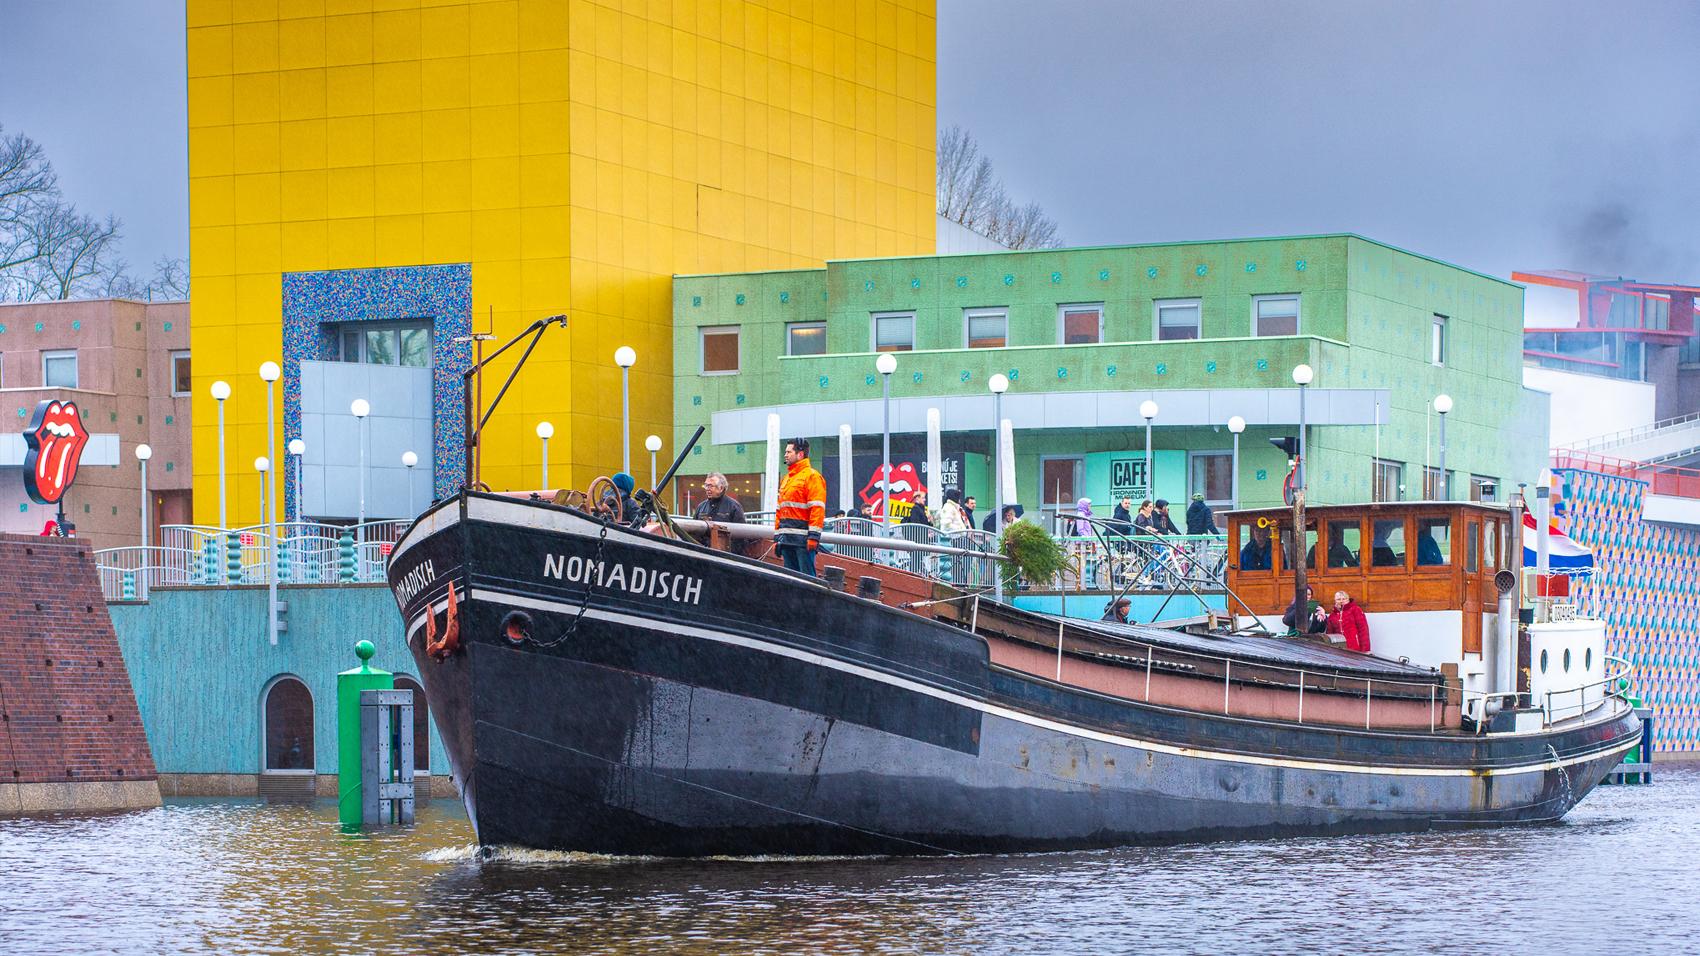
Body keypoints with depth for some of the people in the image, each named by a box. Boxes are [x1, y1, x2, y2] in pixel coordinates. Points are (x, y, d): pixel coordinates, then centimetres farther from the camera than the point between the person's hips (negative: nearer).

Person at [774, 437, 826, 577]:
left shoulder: (812, 476, -4)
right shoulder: (785, 479, 23)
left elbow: (817, 508, -13)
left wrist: (813, 536, -20)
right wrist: (777, 537, 20)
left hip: (803, 539, -9)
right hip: (786, 539, 9)